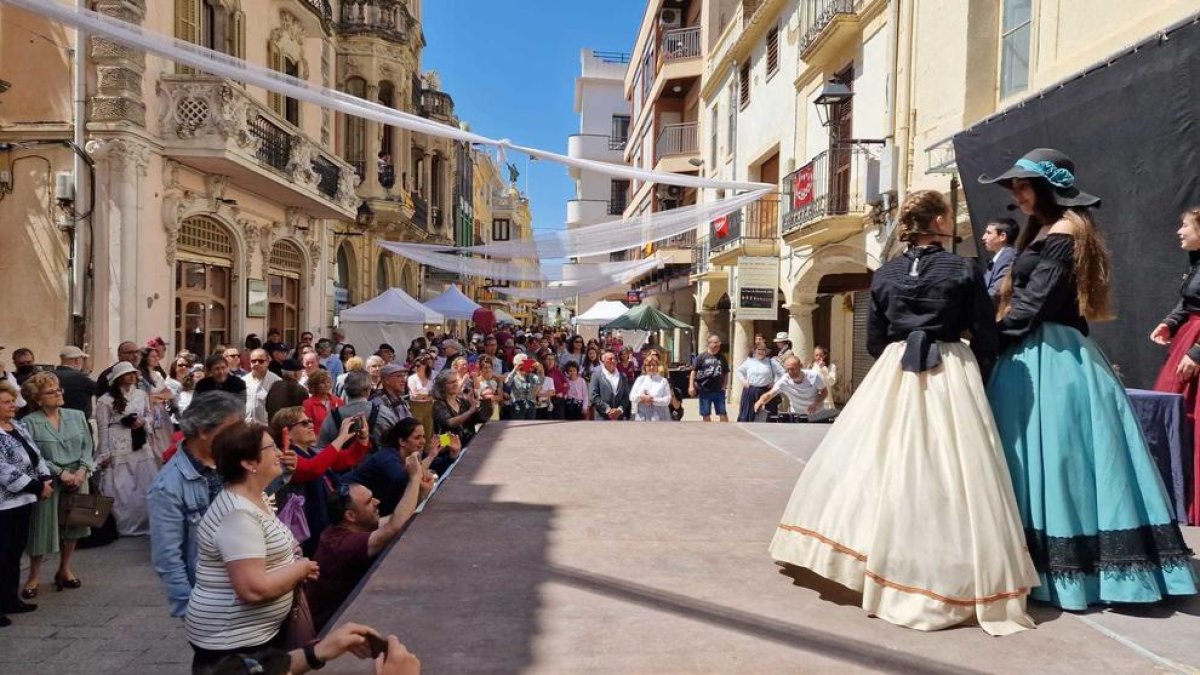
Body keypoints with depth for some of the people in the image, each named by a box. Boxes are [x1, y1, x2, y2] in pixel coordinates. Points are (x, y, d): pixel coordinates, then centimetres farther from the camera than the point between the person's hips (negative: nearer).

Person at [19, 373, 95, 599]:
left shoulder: (77, 416, 6)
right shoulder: (29, 422, -7)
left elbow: (87, 446, 5)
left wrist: (82, 470, -11)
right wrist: (60, 472, -18)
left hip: (78, 479, 4)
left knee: (73, 524, 12)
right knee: (43, 528, 1)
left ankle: (65, 570, 29)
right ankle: (33, 576, 20)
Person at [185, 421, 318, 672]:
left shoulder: (254, 499, 6)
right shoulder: (238, 514, -25)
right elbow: (254, 589, -31)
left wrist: (294, 568, 1)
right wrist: (300, 569, -16)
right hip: (232, 642, -9)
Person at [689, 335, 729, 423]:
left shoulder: (722, 358, 8)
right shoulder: (702, 357, -2)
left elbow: (726, 373, 16)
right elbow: (694, 371, -2)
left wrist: (724, 385, 4)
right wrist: (691, 386, -10)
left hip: (719, 391, 2)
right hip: (705, 391, -2)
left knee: (723, 413, 1)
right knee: (706, 415, 7)